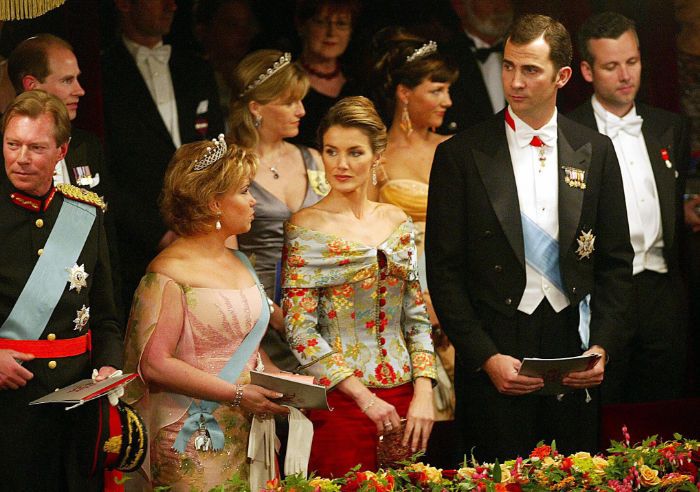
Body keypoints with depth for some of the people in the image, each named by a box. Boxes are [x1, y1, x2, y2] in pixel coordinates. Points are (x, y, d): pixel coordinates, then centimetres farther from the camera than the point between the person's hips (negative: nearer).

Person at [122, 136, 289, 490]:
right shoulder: (169, 273, -12)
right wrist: (237, 394, -19)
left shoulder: (238, 264, 15)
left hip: (246, 438, 8)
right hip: (196, 445, -7)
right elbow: (154, 364, -19)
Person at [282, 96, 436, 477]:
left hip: (403, 401, 5)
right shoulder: (306, 228, -6)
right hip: (341, 403, -4)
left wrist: (423, 395, -3)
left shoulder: (396, 222, 9)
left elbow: (416, 318, 10)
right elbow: (300, 331, -11)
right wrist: (365, 398, -16)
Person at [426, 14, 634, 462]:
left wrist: (602, 347, -3)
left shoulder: (595, 152, 8)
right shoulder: (461, 155, 0)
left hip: (575, 354, 2)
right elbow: (444, 270, -2)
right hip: (497, 357, -2)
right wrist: (485, 357, -10)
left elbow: (616, 260, 10)